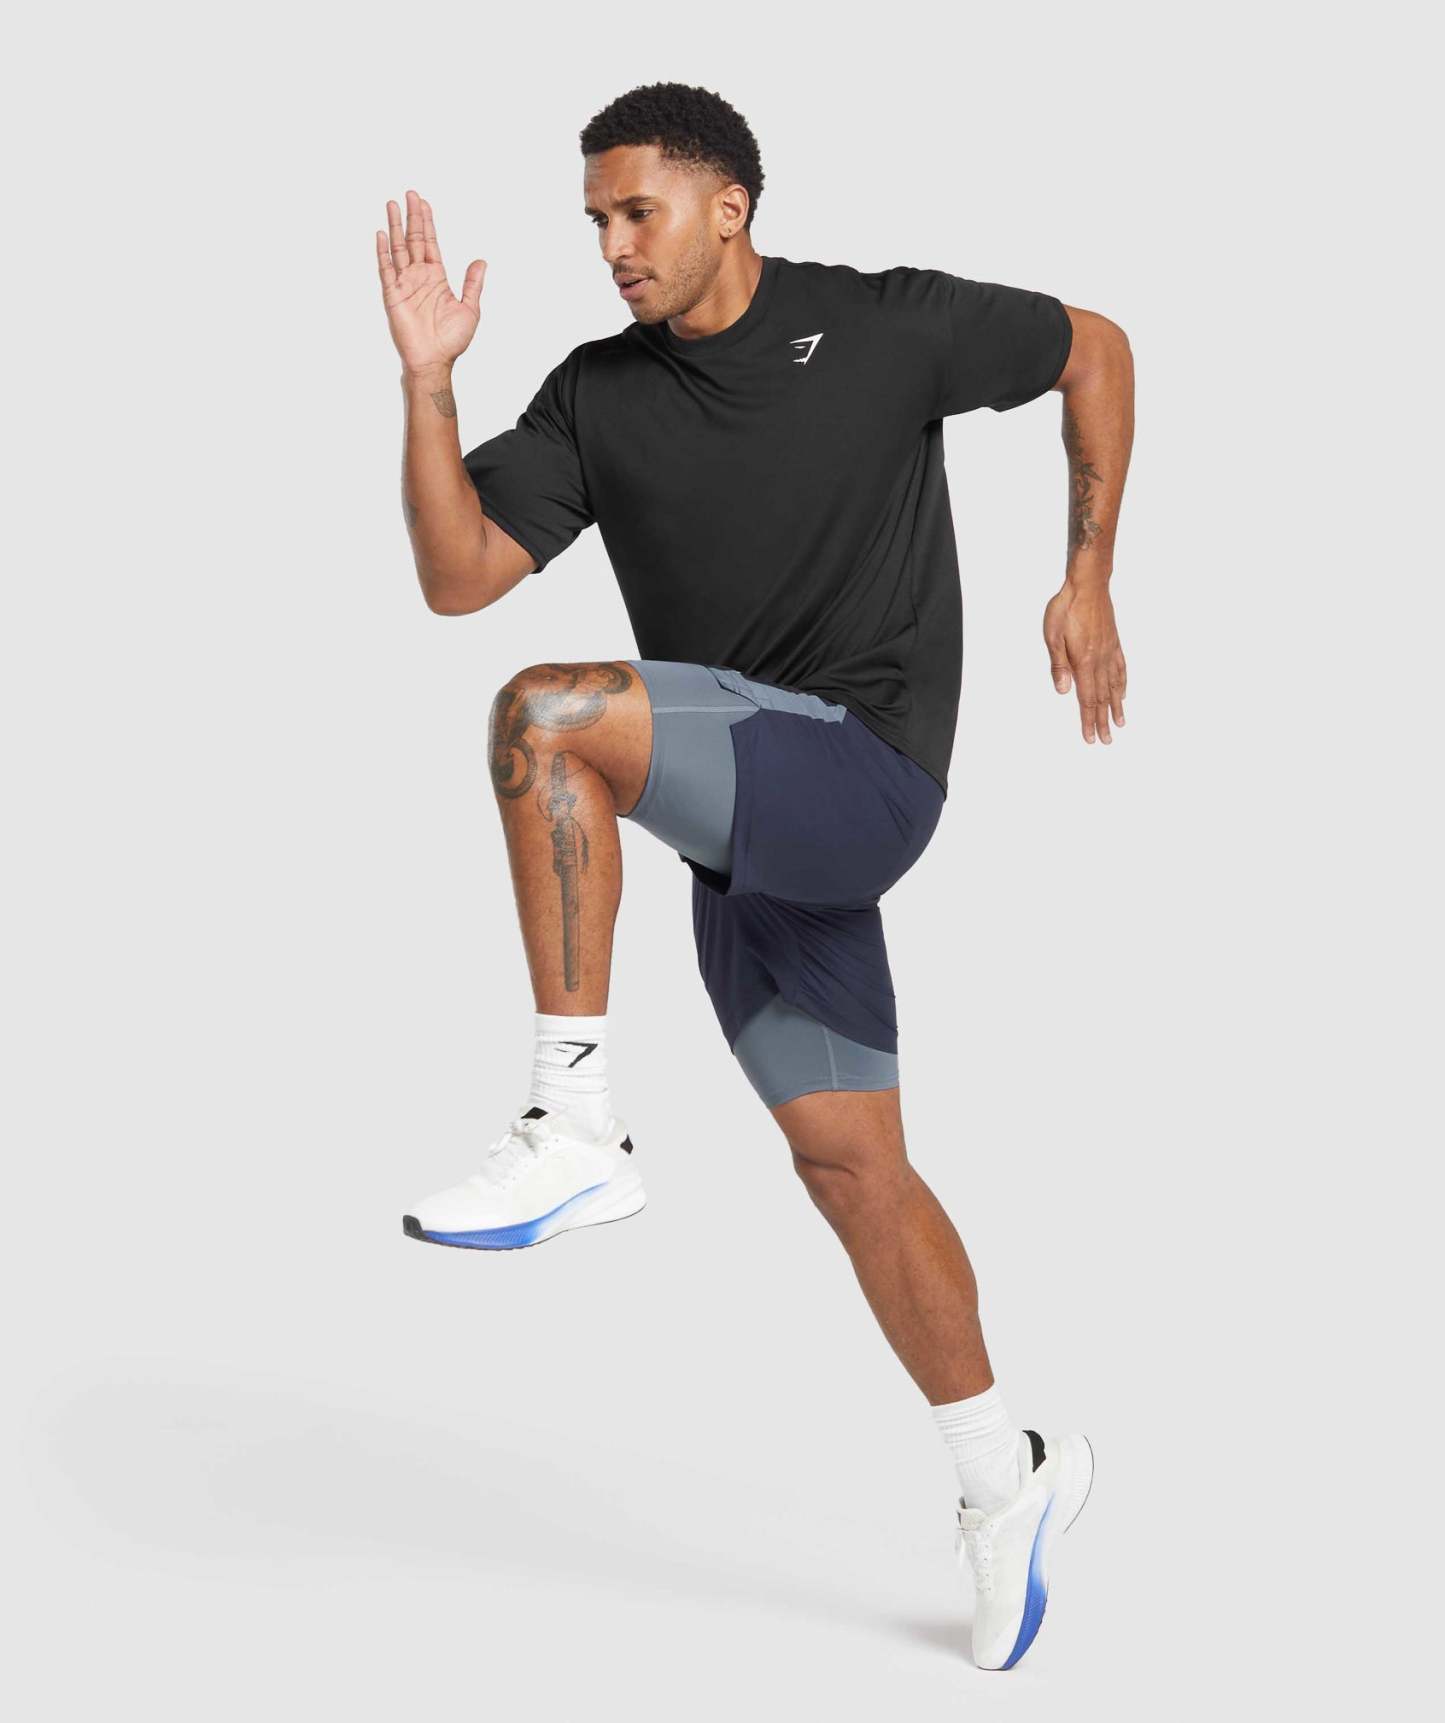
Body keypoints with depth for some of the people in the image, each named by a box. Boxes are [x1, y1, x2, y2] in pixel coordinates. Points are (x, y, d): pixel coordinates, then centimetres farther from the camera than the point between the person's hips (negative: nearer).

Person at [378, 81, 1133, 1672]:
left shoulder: (886, 327, -3)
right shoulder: (598, 397, 7)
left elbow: (1093, 348, 10)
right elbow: (458, 575, 0)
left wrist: (1087, 576, 5)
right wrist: (426, 381, -10)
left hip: (863, 776, -6)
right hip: (747, 838, 6)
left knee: (548, 715, -26)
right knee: (847, 1162, 9)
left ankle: (575, 1123, -21)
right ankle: (1007, 1476, 25)